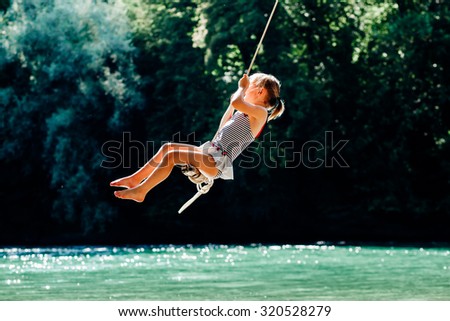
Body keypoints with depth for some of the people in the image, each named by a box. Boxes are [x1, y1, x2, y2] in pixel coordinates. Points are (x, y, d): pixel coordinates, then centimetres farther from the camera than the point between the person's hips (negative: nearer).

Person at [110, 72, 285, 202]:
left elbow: (236, 103, -29)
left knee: (172, 155, -21)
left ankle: (140, 191, -15)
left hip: (219, 161, -10)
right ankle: (136, 178, 13)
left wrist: (242, 87, -9)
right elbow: (223, 127, 35)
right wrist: (232, 105, 28)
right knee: (168, 148, 8)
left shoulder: (260, 112, -10)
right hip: (211, 151, 10)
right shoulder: (244, 112, 21)